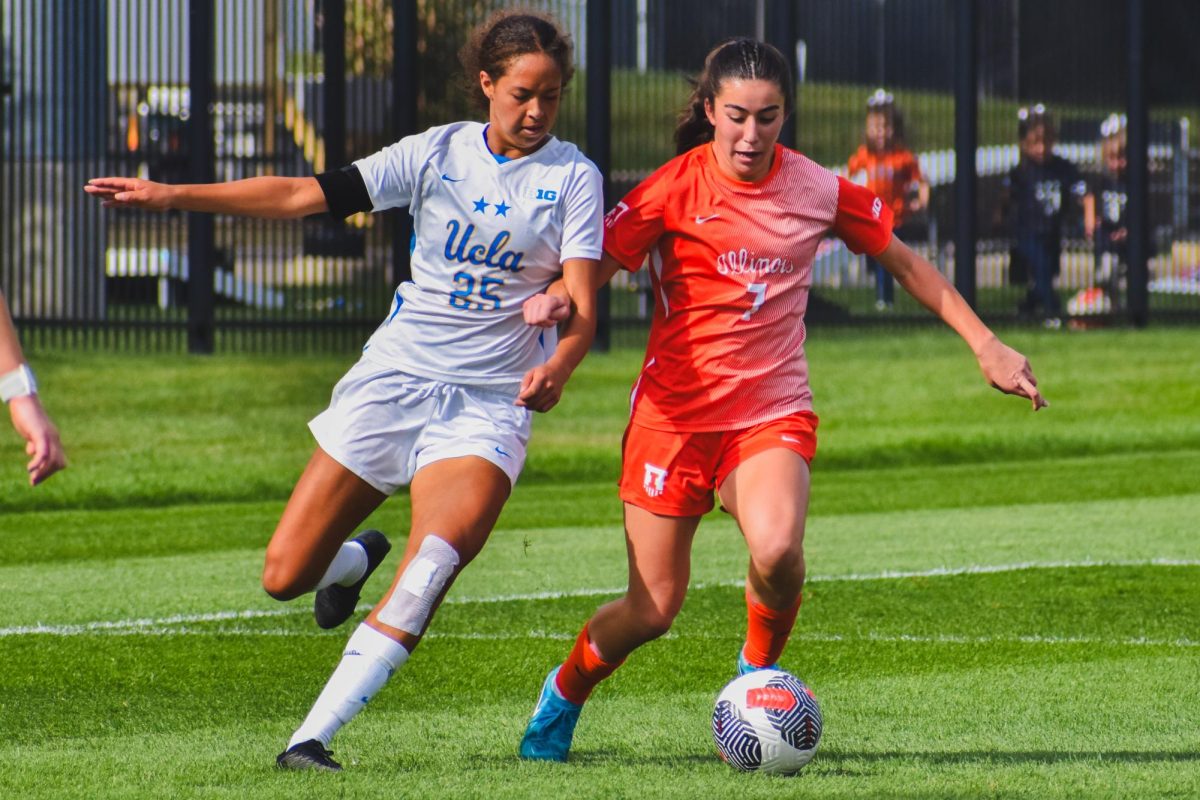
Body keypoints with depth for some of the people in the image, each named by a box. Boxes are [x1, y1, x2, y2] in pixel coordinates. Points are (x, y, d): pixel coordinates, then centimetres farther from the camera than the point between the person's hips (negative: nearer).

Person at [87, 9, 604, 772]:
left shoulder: (573, 177, -1)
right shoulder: (439, 152, 2)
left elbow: (582, 306, -8)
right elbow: (308, 194, -1)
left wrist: (554, 371, -30)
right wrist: (172, 195, -8)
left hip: (489, 403, -2)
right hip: (394, 376, 2)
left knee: (437, 555, -30)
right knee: (285, 577, -1)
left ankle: (315, 735, -29)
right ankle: (356, 559, 37)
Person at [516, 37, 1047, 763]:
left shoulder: (819, 192, 0)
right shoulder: (676, 189, -7)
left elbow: (905, 263, 13)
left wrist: (987, 346, 11)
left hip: (773, 411, 1)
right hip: (675, 411, -1)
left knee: (778, 550, -30)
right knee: (652, 609, -1)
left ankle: (760, 670, 1)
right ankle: (563, 695, 30)